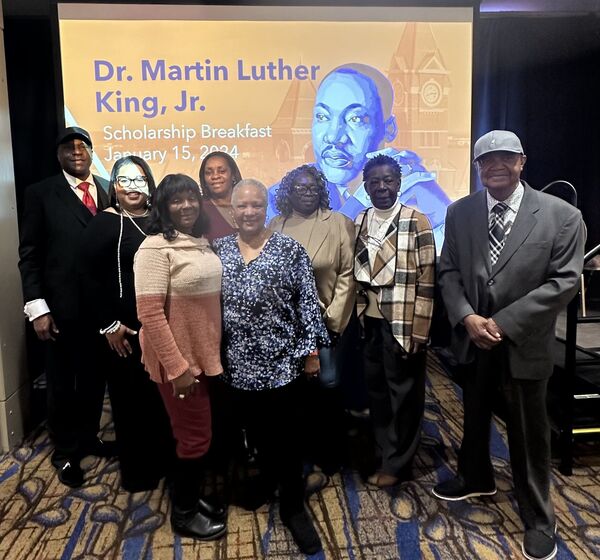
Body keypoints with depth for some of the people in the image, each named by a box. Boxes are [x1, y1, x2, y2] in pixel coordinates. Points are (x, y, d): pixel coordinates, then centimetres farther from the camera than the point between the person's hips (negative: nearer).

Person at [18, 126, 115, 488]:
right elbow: (30, 255, -4)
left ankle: (89, 437, 37)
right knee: (62, 384, 12)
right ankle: (66, 453, 31)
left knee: (95, 379, 16)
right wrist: (37, 308, -11)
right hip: (61, 308, -3)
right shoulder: (41, 194, -1)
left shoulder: (107, 192, 6)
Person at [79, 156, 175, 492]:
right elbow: (90, 278, -9)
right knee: (131, 395, 8)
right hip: (125, 326, -4)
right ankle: (137, 470, 25)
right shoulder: (103, 224, -6)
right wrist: (109, 325, -12)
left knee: (162, 392, 11)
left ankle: (164, 459, 32)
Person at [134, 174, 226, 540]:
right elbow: (149, 314, -22)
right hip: (177, 360, -7)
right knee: (195, 436, 6)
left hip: (204, 355, 7)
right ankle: (183, 514, 28)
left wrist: (216, 351, 13)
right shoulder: (155, 248, -17)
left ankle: (192, 498, 39)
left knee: (198, 432, 18)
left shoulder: (201, 243, 7)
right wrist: (177, 366, -21)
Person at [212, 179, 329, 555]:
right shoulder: (219, 250, 5)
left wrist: (311, 350, -6)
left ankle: (293, 506, 26)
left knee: (287, 436, 7)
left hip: (284, 361, -3)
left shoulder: (289, 249, -5)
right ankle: (266, 478, 45)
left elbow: (308, 302, -4)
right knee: (255, 431, 18)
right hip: (238, 364, 3)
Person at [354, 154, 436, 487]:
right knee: (377, 392, 15)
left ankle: (397, 464, 24)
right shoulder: (360, 223, 8)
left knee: (404, 395, 8)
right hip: (371, 322, 5)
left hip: (403, 323, -5)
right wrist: (359, 319, 8)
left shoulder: (416, 221, -7)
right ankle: (383, 455, 34)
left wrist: (418, 329, -14)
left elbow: (426, 278, -10)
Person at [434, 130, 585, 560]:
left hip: (524, 343, -3)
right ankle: (476, 479, 49)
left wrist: (504, 322, -19)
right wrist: (467, 318, -16)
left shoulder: (562, 215, -10)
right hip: (472, 338, 4)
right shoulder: (459, 213, 1)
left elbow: (565, 281, -14)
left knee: (529, 432, 11)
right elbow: (449, 271, 1)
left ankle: (538, 518, 34)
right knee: (474, 417, 23)